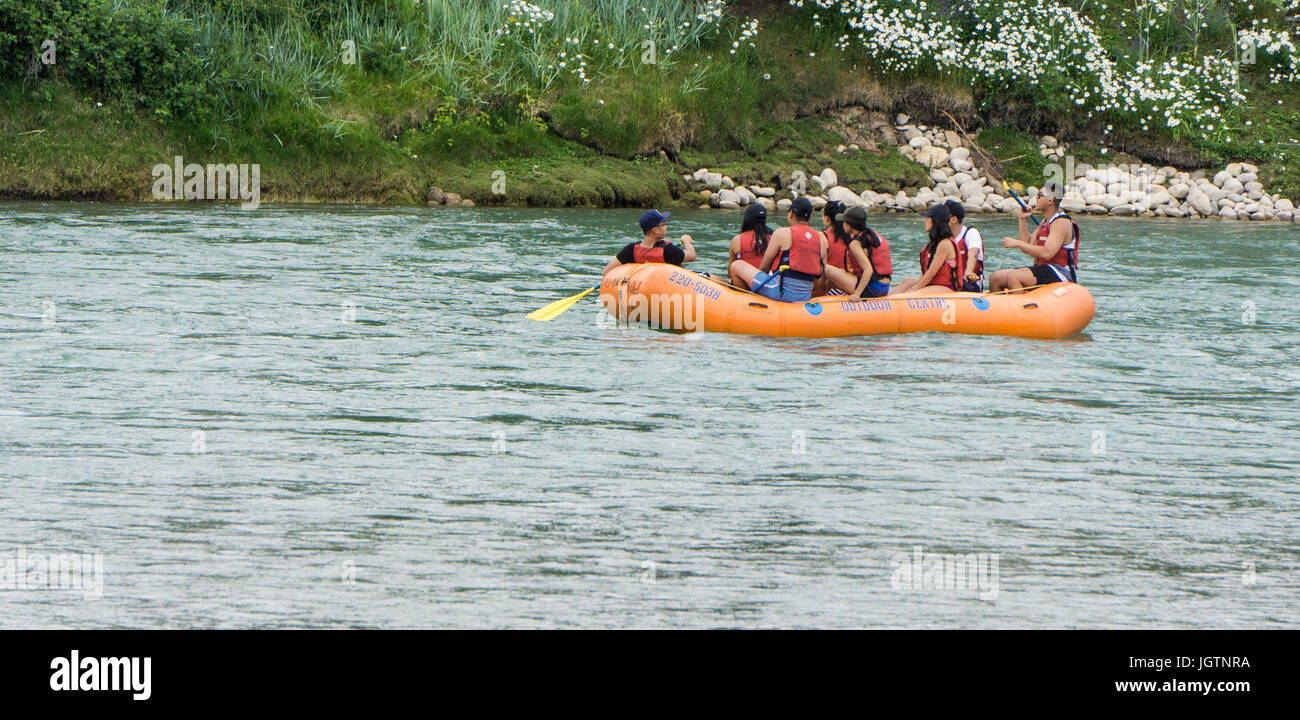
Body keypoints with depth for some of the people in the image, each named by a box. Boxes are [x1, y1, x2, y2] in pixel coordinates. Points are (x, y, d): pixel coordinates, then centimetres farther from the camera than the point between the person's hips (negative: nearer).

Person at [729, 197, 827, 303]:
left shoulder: (782, 234, -6)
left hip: (780, 292, -6)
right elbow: (818, 276, 10)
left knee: (737, 265, 4)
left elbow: (764, 266, 0)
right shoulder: (821, 239, 7)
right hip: (805, 297, 6)